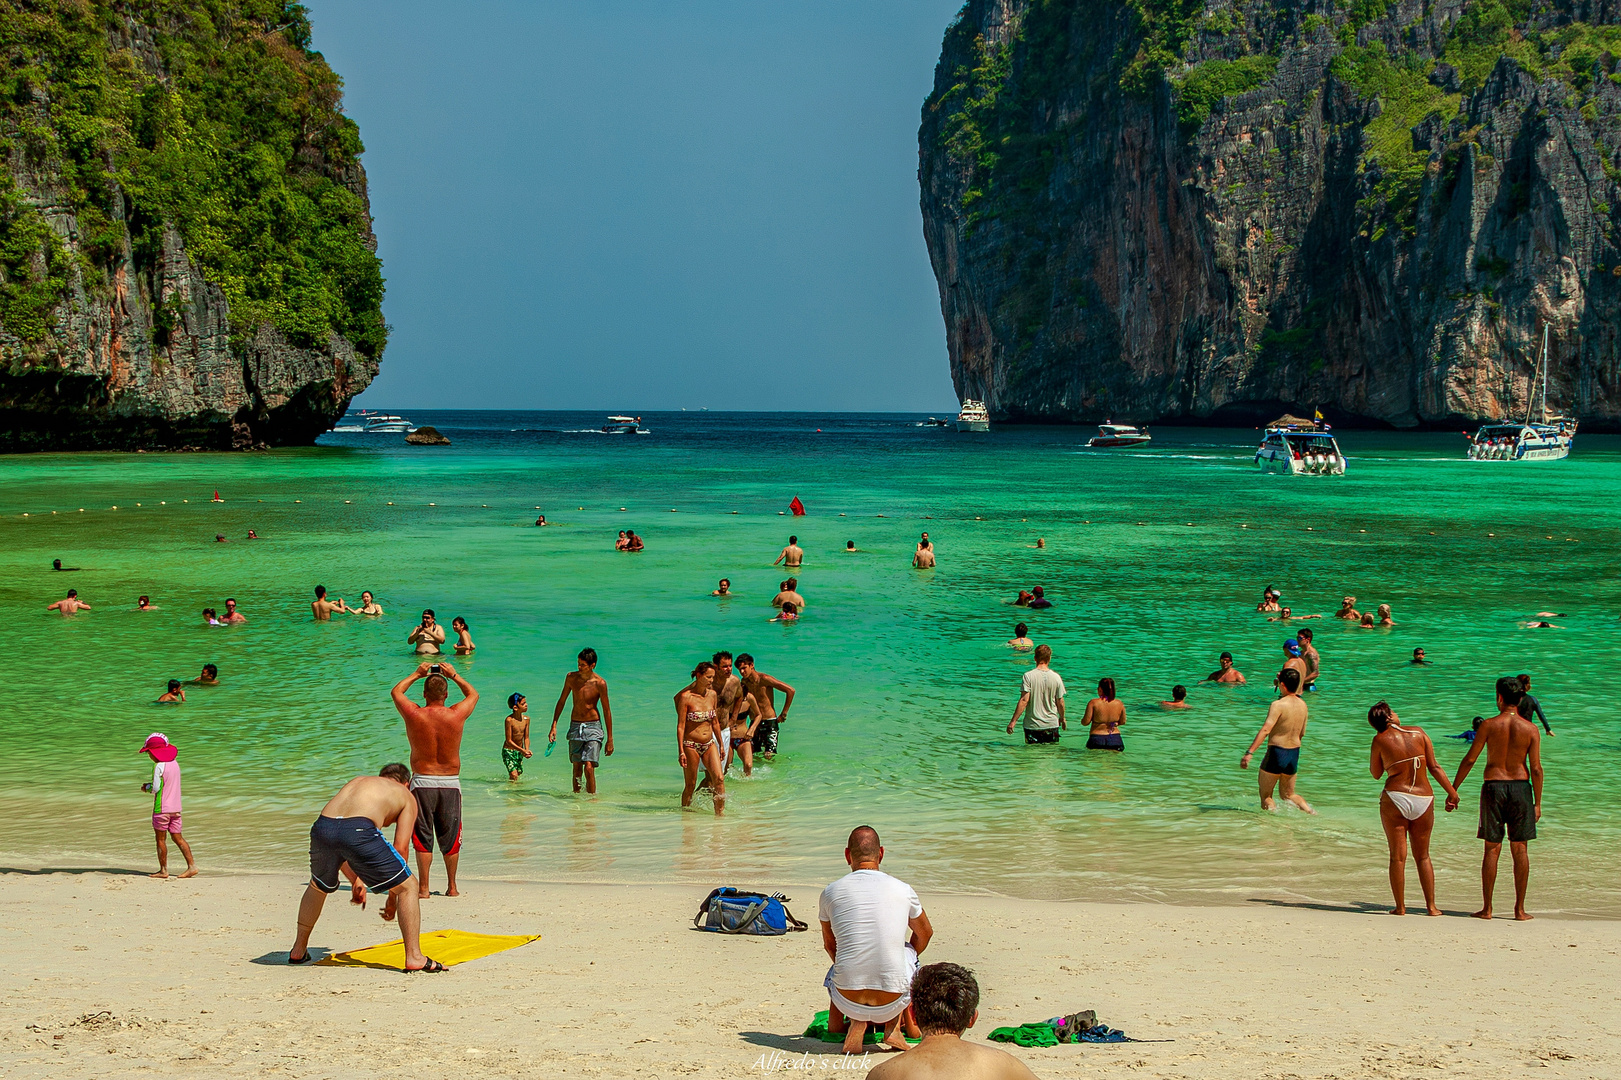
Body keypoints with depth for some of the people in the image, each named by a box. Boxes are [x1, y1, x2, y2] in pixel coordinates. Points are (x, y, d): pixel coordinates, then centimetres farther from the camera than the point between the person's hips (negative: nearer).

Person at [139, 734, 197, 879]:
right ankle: (192, 866, 4)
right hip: (175, 808, 7)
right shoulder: (175, 764, 8)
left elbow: (155, 788, -16)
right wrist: (150, 785, 14)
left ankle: (163, 870, 7)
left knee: (161, 839, 3)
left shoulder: (158, 766, -14)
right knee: (178, 838, 10)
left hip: (162, 808, -7)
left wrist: (147, 787, 4)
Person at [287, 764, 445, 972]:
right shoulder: (406, 796, 27)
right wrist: (392, 898, 25)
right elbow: (399, 849, 17)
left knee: (318, 886, 35)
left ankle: (298, 950, 42)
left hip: (323, 825, 5)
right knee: (408, 888, 13)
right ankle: (414, 957, 5)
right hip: (358, 830, -5)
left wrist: (355, 880, 44)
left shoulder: (358, 781, 40)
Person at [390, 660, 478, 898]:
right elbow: (473, 694, 16)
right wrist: (454, 675, 22)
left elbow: (396, 691, 13)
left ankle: (423, 887, 4)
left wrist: (417, 674, 21)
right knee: (450, 838, 12)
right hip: (451, 782, 1)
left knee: (423, 837, 5)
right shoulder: (457, 715, -7)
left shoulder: (414, 714, -9)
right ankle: (452, 886, 19)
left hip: (422, 782, -1)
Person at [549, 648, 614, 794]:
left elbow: (607, 711, -5)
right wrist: (554, 726, 6)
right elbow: (561, 701, 11)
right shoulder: (571, 677, -1)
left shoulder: (600, 683, -12)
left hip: (593, 727, -4)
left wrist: (610, 739, -3)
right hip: (575, 727, 4)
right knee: (577, 767, 7)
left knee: (589, 768, -13)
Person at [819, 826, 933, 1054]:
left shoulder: (830, 893, 1)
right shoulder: (903, 890, 1)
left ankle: (855, 1023, 14)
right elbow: (925, 934, 22)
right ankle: (893, 1026, 18)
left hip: (847, 1000, 1)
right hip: (892, 1004, -1)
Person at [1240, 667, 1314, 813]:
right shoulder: (1302, 705, 5)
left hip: (1276, 752, -7)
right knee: (1288, 794, 21)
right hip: (1295, 754, 7)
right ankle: (1312, 812, 3)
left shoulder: (1278, 705, -17)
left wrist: (1249, 752, -33)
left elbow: (1265, 730, -28)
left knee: (1265, 795, 9)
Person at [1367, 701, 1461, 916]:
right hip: (1424, 799, 2)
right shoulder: (1418, 733, 4)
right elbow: (1434, 767, 2)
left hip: (1395, 798, -2)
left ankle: (1400, 906, 3)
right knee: (1423, 856, 13)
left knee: (1397, 856, 4)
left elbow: (1376, 773, 10)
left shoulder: (1381, 740, -2)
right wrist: (1452, 791, 10)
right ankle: (1431, 905, 11)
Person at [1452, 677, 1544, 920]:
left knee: (1492, 848, 5)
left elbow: (1469, 760, -3)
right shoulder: (1530, 729, -2)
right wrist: (1537, 803, 3)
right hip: (1520, 788, 1)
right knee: (1520, 849, 7)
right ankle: (1519, 909, 8)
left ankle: (1487, 908, 6)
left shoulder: (1489, 725, -4)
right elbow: (1536, 768, -4)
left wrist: (1453, 790, 5)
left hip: (1493, 787, -1)